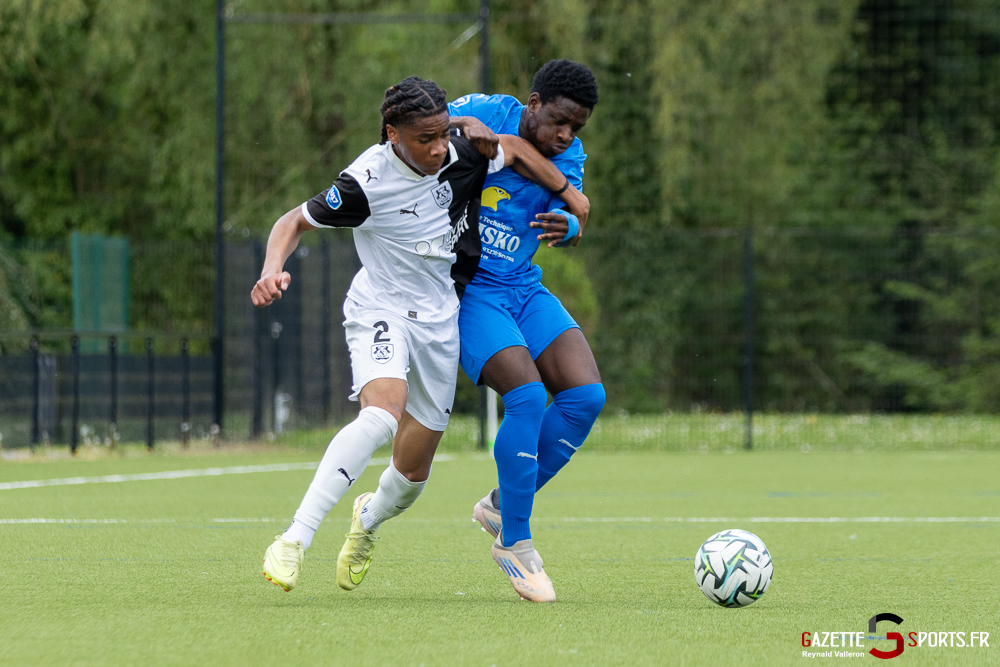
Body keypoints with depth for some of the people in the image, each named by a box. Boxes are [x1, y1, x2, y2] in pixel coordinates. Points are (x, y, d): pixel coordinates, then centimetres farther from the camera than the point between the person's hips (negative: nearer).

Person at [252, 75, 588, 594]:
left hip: (439, 318, 5)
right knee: (382, 414, -35)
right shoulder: (365, 183, -22)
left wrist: (569, 194, 15)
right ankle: (294, 540, -33)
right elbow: (296, 221, -9)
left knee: (412, 473, 9)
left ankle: (369, 519, 46)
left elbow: (512, 148, 11)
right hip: (381, 311, -5)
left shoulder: (462, 154, -11)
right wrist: (272, 270, -27)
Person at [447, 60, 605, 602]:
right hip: (466, 289, -6)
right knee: (528, 394, -23)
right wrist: (463, 126, -24)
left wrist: (567, 226, -32)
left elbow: (575, 223, -7)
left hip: (524, 288, 6)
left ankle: (503, 505, 6)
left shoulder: (569, 152, 2)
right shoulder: (485, 112, -11)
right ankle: (514, 543, -11)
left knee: (586, 394, -11)